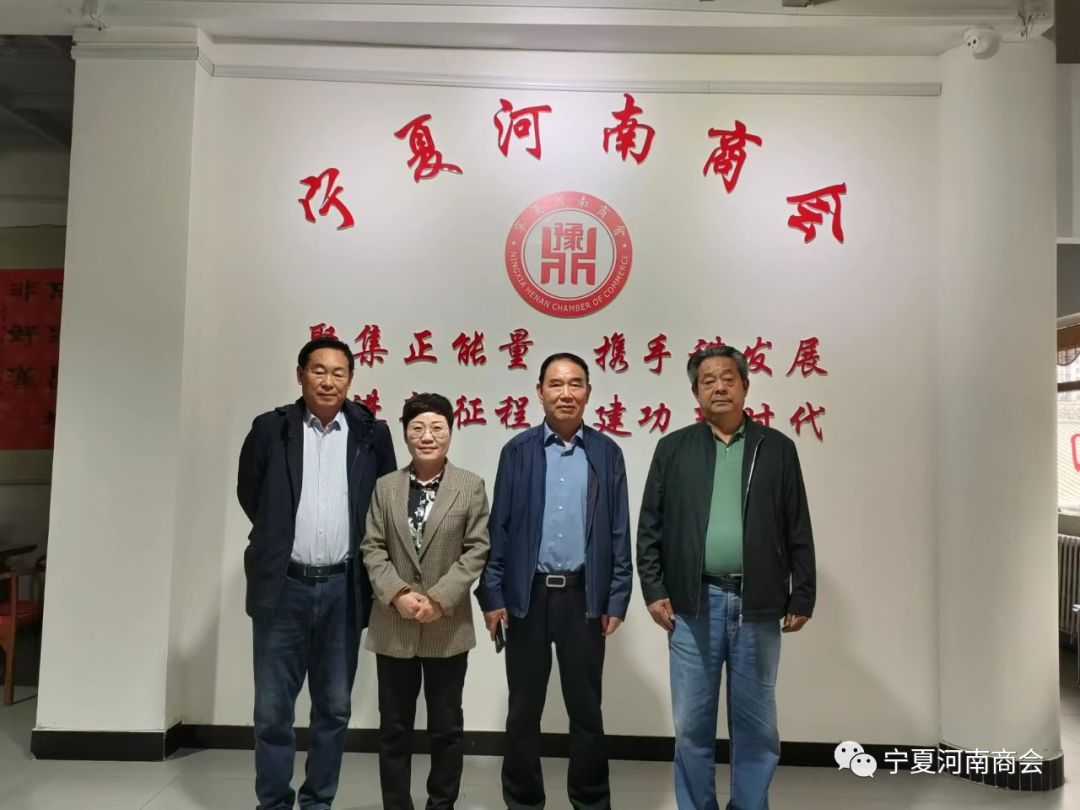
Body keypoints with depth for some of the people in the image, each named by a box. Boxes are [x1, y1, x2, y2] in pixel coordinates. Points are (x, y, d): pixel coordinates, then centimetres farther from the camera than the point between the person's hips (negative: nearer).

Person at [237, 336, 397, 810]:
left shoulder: (372, 434, 1)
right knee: (272, 709, 7)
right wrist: (282, 539, 9)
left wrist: (358, 557, 5)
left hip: (343, 587, 1)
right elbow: (250, 495, 9)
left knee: (334, 708, 11)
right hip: (283, 585, 0)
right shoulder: (271, 429, 0)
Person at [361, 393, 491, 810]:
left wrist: (439, 597, -14)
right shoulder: (385, 486, 6)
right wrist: (397, 594, -13)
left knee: (446, 727, 11)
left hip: (448, 625, -1)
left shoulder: (471, 486, 0)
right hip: (394, 624, 2)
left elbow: (478, 549, -5)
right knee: (394, 728, 12)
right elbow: (372, 548, 2)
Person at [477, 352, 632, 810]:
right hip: (527, 595, 0)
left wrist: (617, 599, 0)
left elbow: (619, 532, 3)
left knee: (586, 708, 11)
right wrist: (492, 595, -3)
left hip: (584, 596, 0)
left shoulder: (607, 453, 2)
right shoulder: (517, 451, 1)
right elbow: (499, 527, 1)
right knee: (523, 709, 12)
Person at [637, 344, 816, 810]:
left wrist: (801, 598, 2)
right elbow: (650, 527, 4)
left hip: (758, 605, 0)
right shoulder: (673, 448, 5)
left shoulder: (777, 448, 5)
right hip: (693, 604, 0)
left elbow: (798, 531, 5)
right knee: (692, 725, 9)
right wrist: (654, 591, -2)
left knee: (756, 726, 11)